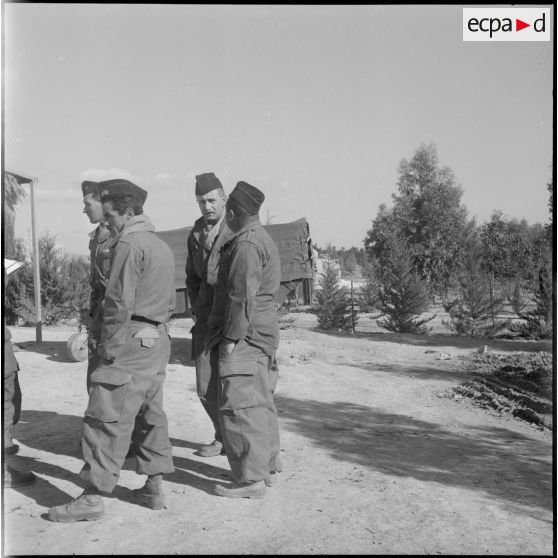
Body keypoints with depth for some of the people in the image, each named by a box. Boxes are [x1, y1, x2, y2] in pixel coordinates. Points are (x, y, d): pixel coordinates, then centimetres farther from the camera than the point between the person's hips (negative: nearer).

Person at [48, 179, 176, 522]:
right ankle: (155, 487, 23)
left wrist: (110, 347, -11)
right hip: (158, 342, 9)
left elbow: (120, 303, -17)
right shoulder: (163, 246, 16)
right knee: (151, 414, 16)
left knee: (107, 418, -5)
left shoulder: (129, 244, -12)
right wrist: (156, 330, 16)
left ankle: (94, 498, -1)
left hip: (132, 342, -9)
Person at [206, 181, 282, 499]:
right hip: (263, 333, 11)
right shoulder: (264, 240, 17)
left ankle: (251, 479, -2)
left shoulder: (246, 244, -16)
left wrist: (231, 337, -19)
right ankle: (269, 468, 26)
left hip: (244, 338, -11)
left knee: (240, 407, -7)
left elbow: (243, 296, -22)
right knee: (260, 404, 16)